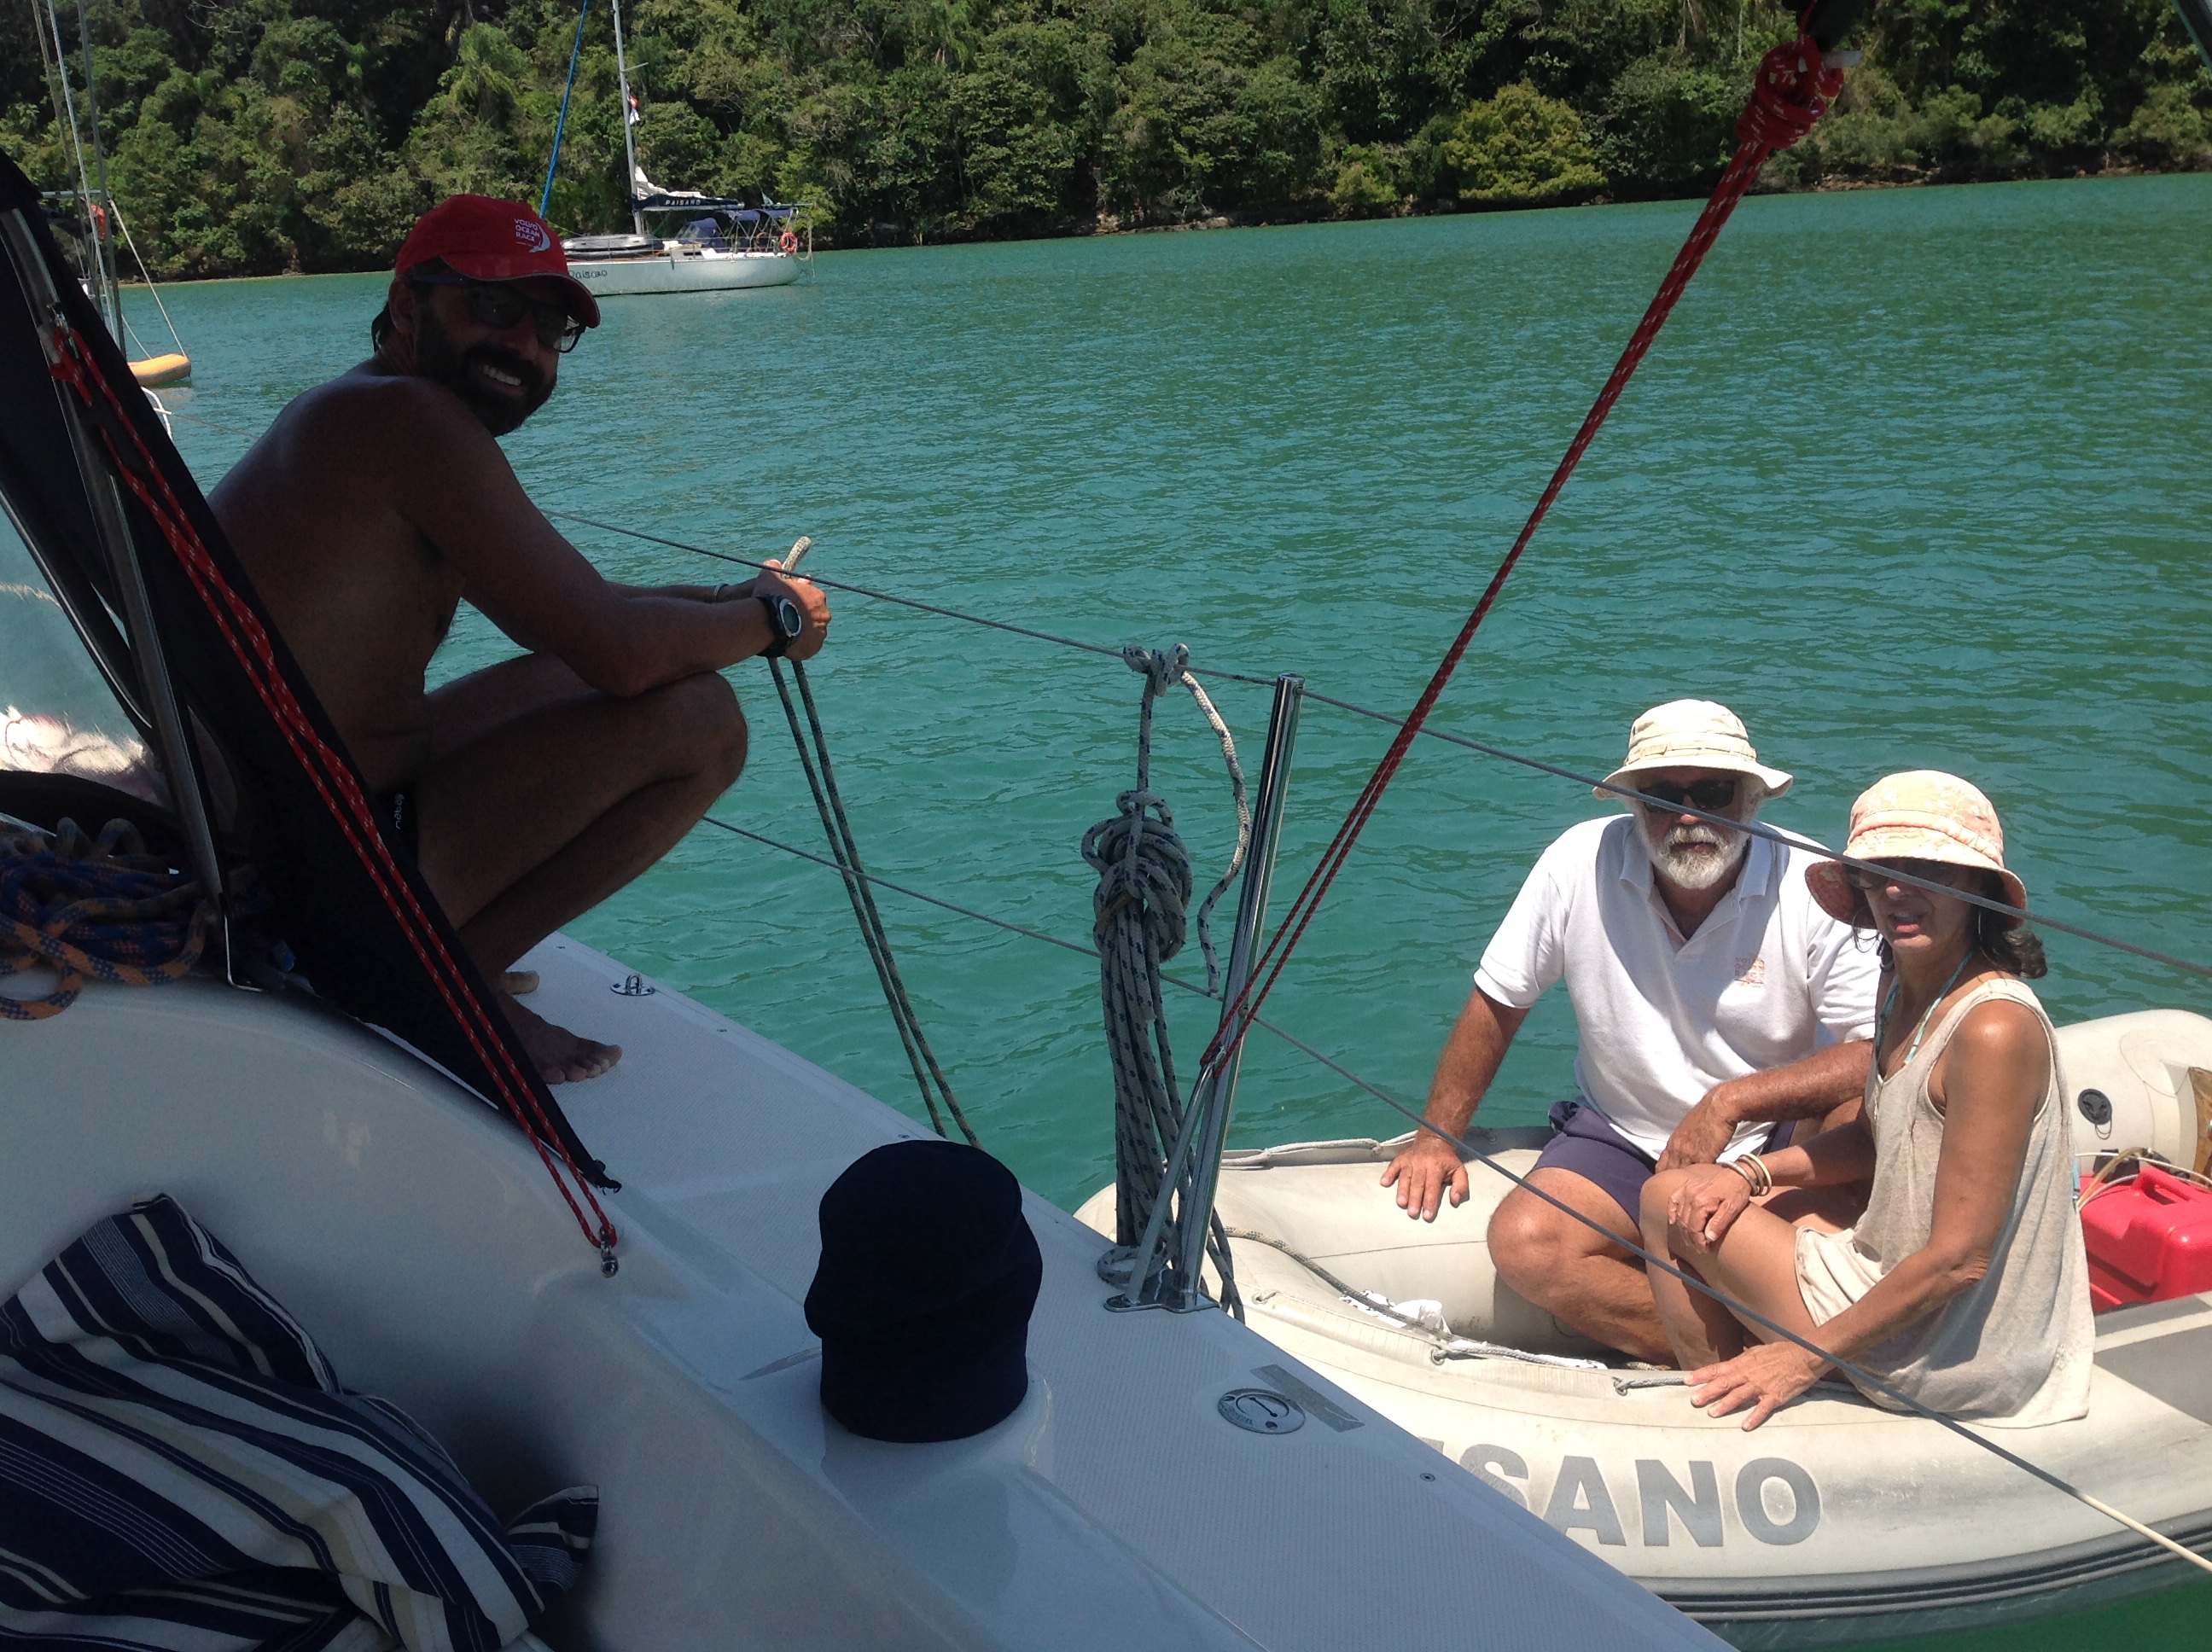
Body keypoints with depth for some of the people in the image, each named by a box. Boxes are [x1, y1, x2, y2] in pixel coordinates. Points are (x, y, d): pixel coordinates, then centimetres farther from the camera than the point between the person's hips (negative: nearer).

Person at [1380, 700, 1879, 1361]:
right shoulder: (1581, 862, -10)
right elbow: (1497, 1003, 1)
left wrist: (1730, 1101, -23)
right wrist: (1438, 1135, 0)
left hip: (1776, 1147, -2)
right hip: (1620, 1138, 3)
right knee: (1524, 1242, -25)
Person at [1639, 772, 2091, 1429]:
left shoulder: (1996, 1029, -27)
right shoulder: (1901, 987, 2)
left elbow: (1958, 1260, -26)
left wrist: (1808, 1355, -19)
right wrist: (1751, 1171, -1)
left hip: (1945, 1356, -10)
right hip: (1894, 1282, 10)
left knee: (1667, 1202, -5)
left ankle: (1730, 1420, 12)